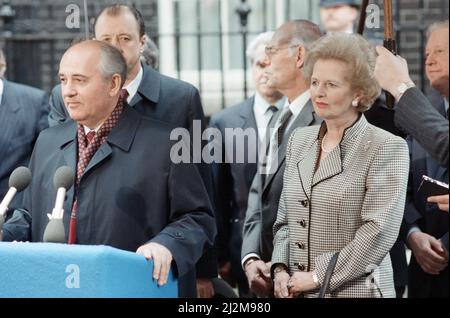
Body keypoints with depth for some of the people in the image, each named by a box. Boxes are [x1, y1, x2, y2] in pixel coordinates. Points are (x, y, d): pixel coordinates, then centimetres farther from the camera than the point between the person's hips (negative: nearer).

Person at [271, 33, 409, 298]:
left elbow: (380, 230, -15)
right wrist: (281, 269, -2)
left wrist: (319, 276, -15)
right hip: (297, 291, 5)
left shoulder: (387, 147, -8)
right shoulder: (300, 140, 10)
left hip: (356, 290, -5)